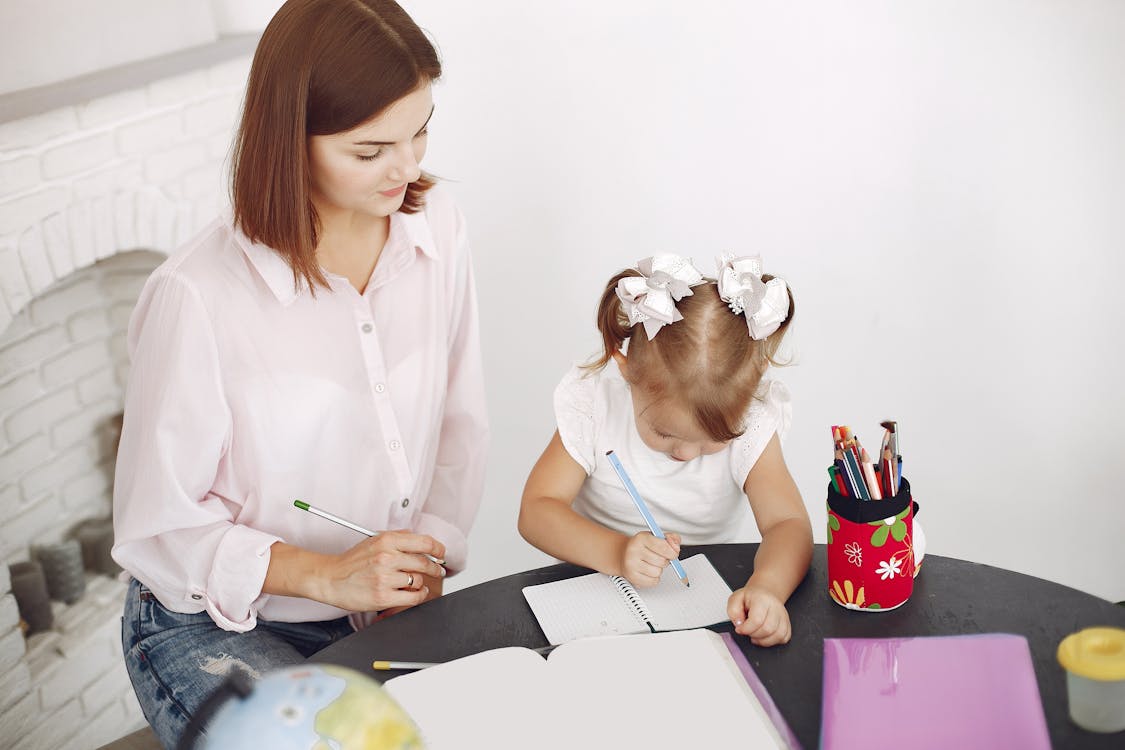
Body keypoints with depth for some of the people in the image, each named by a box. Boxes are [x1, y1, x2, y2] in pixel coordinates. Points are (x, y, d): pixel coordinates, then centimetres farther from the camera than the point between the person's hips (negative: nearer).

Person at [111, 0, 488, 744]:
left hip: (386, 611, 5)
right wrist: (326, 575, -22)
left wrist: (427, 560, -8)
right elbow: (158, 529, -14)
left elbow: (460, 419, 4)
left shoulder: (437, 227, -6)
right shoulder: (198, 298, -24)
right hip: (214, 626, -4)